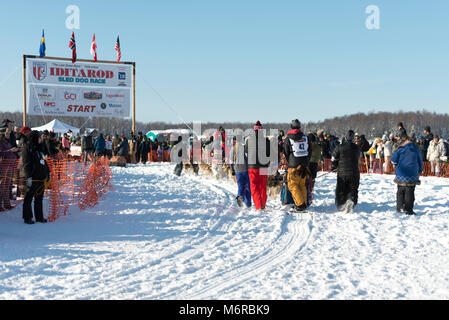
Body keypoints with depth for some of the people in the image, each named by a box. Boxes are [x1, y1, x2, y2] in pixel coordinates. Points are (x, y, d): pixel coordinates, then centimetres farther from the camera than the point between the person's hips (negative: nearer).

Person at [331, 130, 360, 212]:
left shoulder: (339, 147, -4)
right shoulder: (357, 148, 4)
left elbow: (334, 159, 1)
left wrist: (334, 167, 20)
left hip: (342, 173, -1)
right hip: (354, 173, 1)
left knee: (341, 191, 11)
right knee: (353, 190, 6)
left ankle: (341, 206, 6)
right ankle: (351, 201, -20)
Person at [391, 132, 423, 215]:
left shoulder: (400, 149, -8)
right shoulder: (415, 149, 0)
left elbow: (393, 160, -2)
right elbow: (420, 161, 8)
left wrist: (397, 164, 19)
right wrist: (419, 171, 21)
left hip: (401, 175, -1)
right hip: (412, 175, 1)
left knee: (400, 191, 13)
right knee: (410, 192, 3)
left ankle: (400, 207, 16)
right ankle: (408, 209, -2)